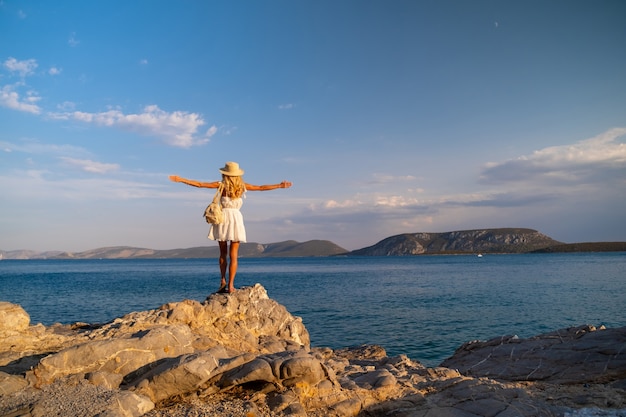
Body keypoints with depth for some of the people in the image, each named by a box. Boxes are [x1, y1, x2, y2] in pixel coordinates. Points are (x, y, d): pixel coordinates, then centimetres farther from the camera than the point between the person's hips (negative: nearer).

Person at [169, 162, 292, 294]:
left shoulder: (221, 185, -1)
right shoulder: (242, 186, 4)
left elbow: (199, 184, -2)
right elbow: (261, 187, 11)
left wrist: (180, 179, 5)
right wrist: (280, 186, 20)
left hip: (223, 217, 0)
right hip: (236, 218, 0)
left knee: (223, 253, 15)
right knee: (233, 255, 2)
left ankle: (223, 280, 6)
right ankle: (230, 285, -2)